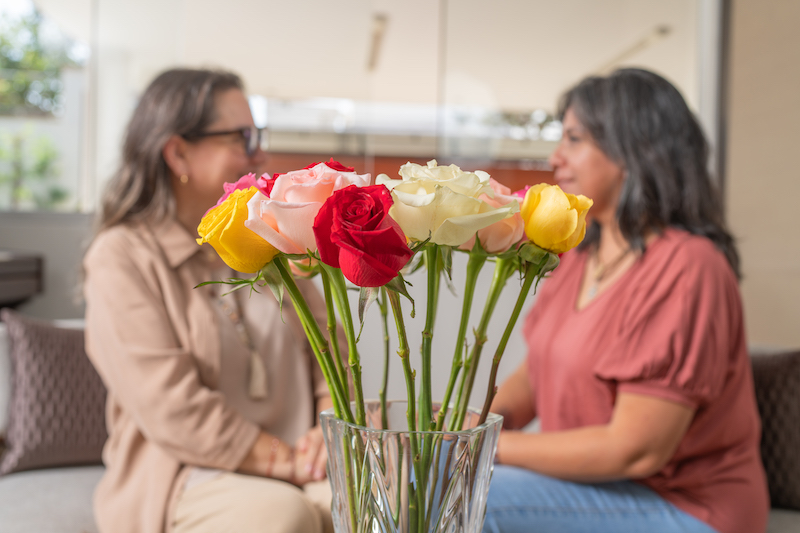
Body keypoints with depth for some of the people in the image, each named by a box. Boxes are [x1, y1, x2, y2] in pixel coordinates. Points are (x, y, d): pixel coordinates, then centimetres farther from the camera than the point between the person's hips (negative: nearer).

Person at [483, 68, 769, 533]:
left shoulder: (687, 269, -21)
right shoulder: (581, 255, 7)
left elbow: (636, 450, -23)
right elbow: (536, 371, 12)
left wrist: (496, 445, -17)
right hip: (598, 477, 8)